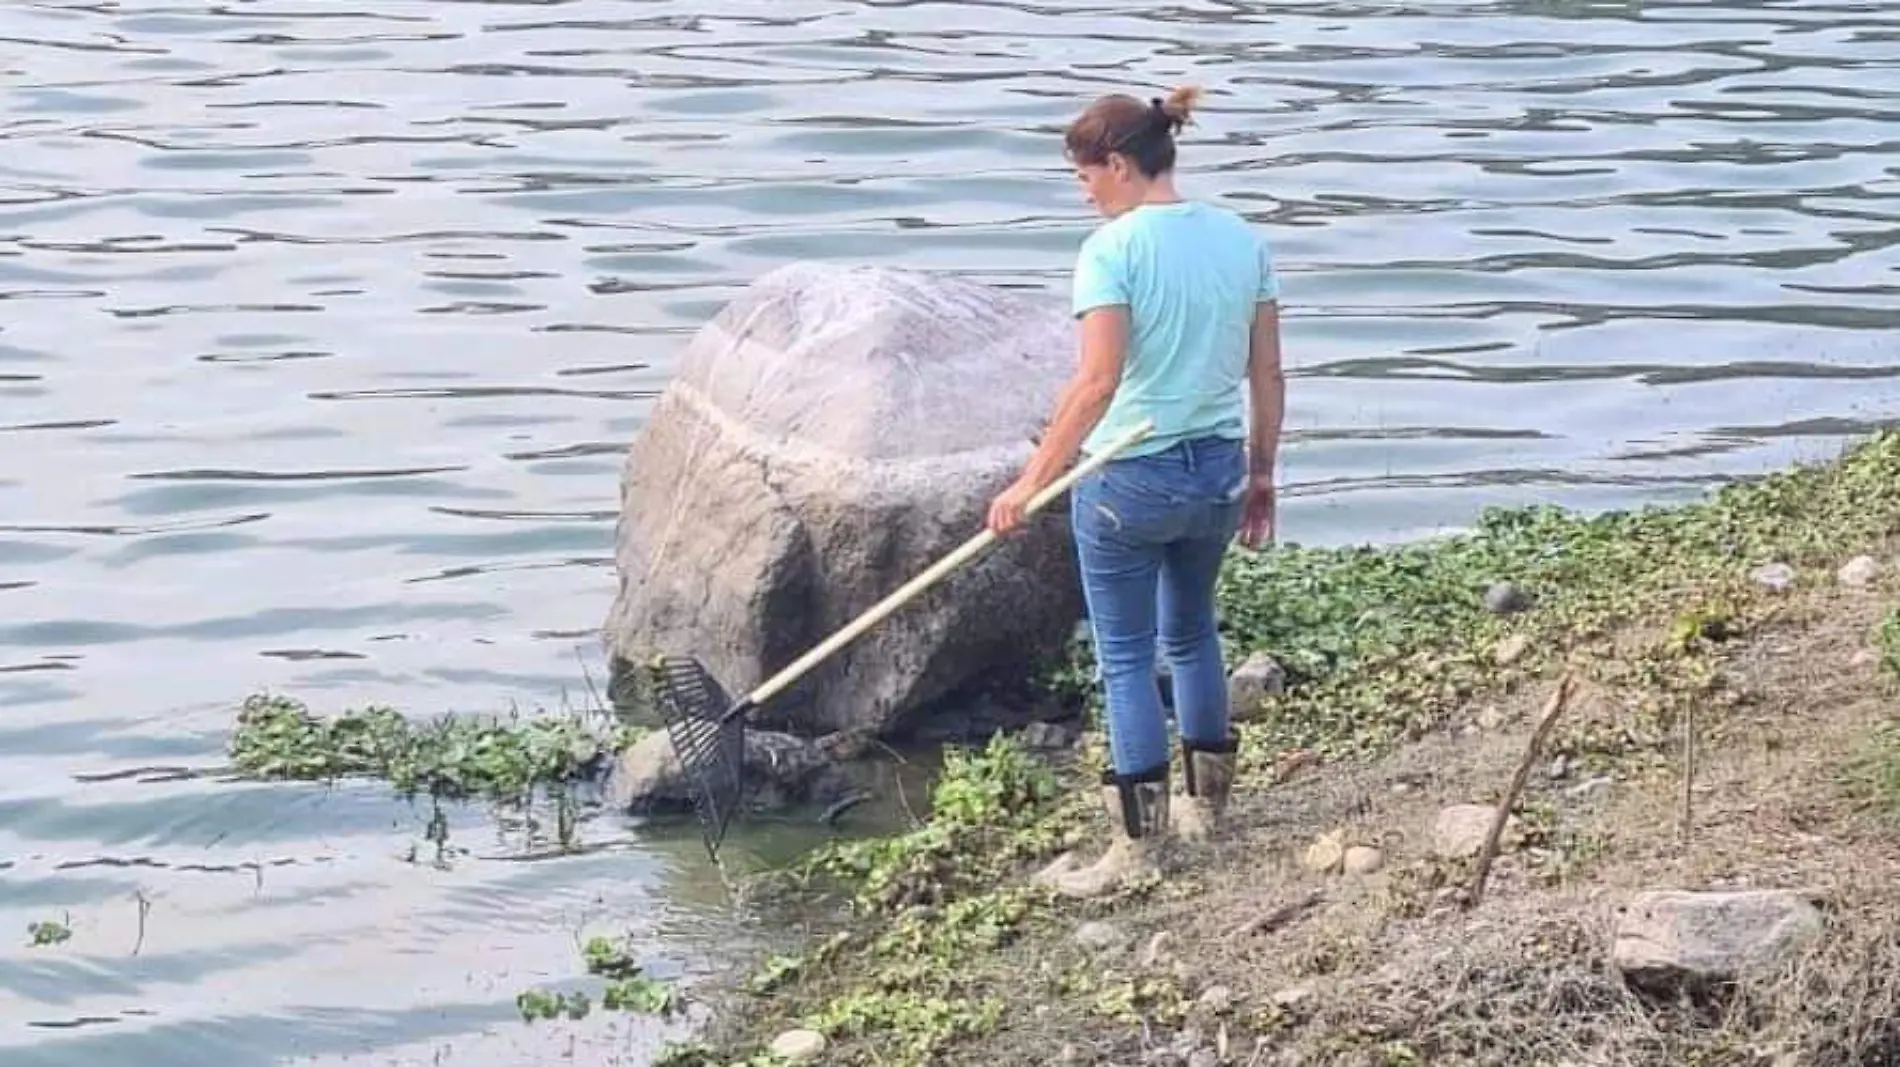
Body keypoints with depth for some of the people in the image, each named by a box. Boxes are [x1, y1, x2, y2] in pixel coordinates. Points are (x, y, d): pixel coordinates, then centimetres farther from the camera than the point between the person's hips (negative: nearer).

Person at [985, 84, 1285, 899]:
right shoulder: (1241, 241, 3)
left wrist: (1031, 482, -20)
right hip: (1218, 468, 6)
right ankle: (1206, 801, 37)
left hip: (1128, 478, -6)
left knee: (1127, 658, 6)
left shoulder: (1112, 249, -15)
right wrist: (1260, 475, 16)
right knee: (1191, 630, 26)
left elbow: (1098, 381, -23)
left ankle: (1137, 845, 11)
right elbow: (1267, 376, 5)